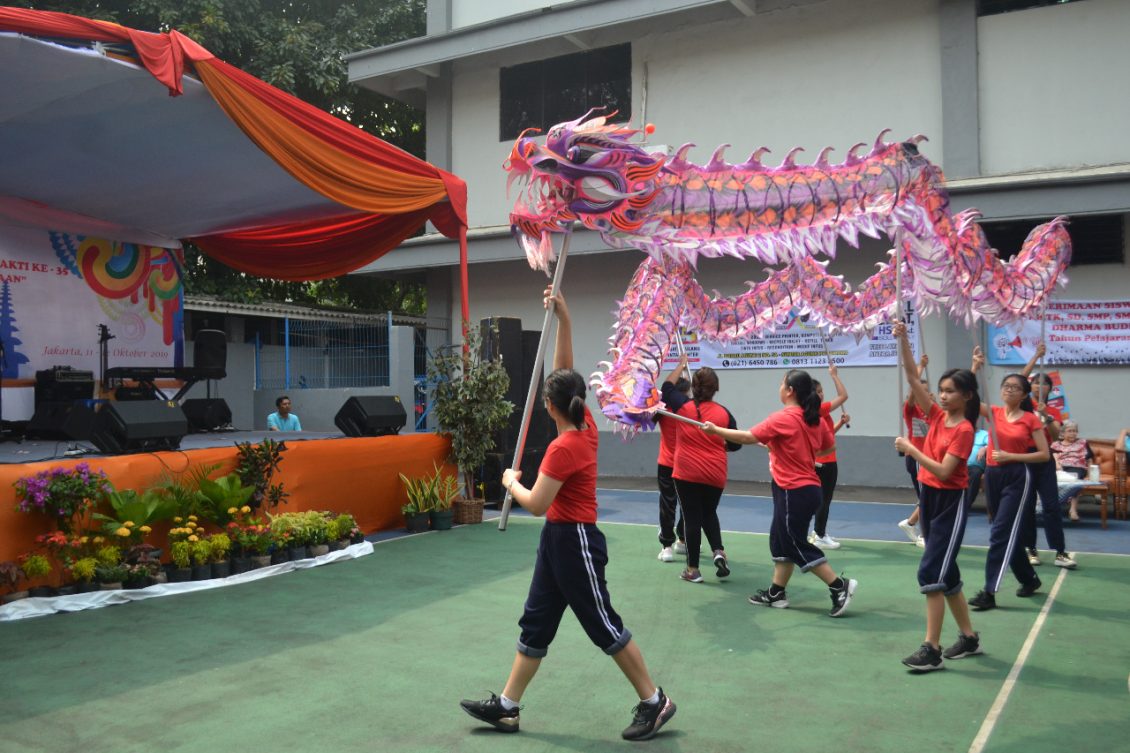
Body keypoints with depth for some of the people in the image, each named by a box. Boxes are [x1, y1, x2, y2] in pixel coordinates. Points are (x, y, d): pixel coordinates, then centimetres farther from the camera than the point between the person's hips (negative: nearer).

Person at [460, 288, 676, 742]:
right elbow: (563, 366, 6)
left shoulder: (564, 447, -22)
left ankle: (654, 703, 16)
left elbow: (536, 504, -20)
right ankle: (506, 707, 21)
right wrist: (563, 317, 2)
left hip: (574, 542, -9)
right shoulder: (585, 425, 2)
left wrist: (510, 482, -2)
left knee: (604, 627, 2)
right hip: (560, 539, 9)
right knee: (535, 624, 13)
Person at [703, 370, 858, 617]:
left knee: (797, 546, 0)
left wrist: (715, 430, -6)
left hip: (794, 492, -9)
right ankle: (776, 593, 22)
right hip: (806, 488, 9)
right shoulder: (814, 419, 6)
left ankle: (840, 586, 1)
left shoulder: (782, 418, -18)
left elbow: (748, 437, -16)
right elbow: (829, 446, 19)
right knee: (781, 541, 16)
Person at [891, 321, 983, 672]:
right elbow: (913, 378, -1)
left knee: (931, 572, -11)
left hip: (951, 502, -8)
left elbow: (943, 471, -22)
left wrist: (911, 449, -20)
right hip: (929, 498, 8)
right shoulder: (937, 416, 4)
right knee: (946, 572, 14)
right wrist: (903, 340, -9)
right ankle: (969, 638, 28)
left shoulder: (964, 430, -14)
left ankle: (932, 650, -5)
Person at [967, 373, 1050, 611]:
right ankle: (1030, 579, 35)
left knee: (1001, 533, -11)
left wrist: (1010, 456, -13)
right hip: (993, 476, 5)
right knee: (1009, 533, 15)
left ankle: (990, 592, -11)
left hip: (1018, 478, -5)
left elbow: (1044, 455, -4)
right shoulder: (994, 412, 7)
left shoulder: (1030, 419, -3)